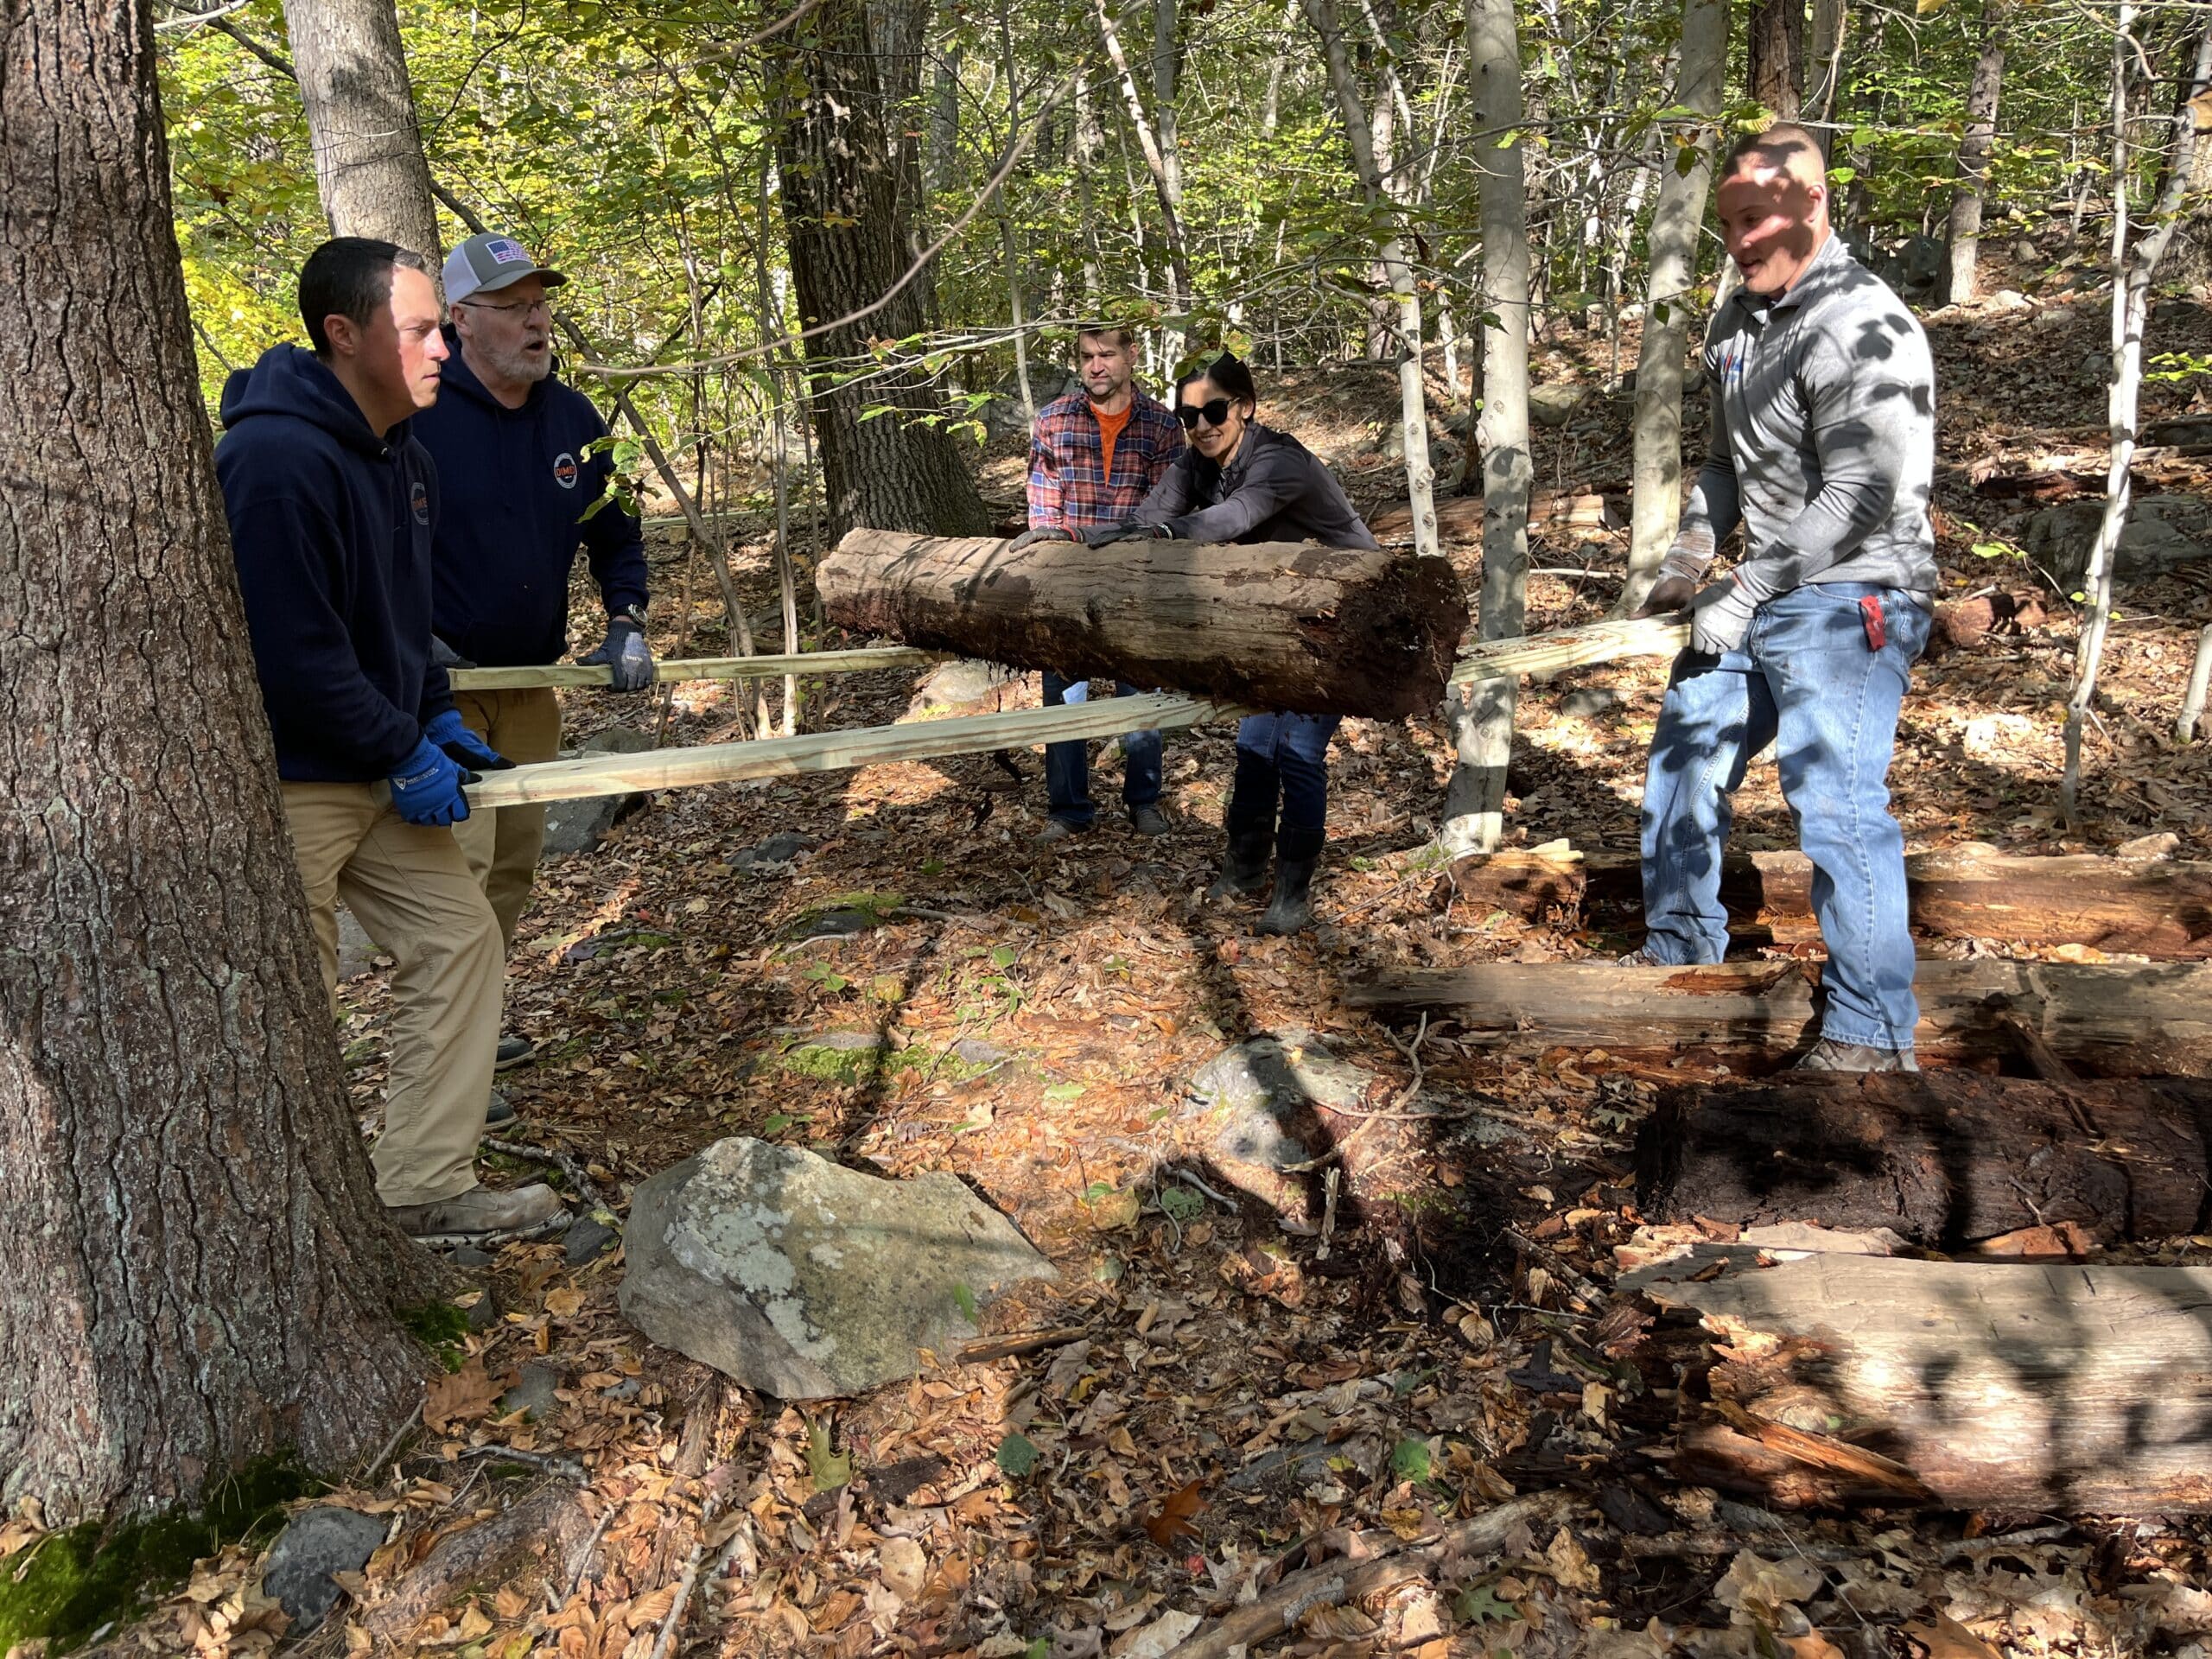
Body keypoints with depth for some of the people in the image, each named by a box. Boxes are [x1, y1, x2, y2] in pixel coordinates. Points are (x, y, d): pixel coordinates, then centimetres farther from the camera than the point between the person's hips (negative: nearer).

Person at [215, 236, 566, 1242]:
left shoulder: (401, 459, 9)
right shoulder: (277, 459, -23)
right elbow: (292, 653, -26)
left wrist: (437, 721, 10)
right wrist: (405, 757, -18)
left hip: (379, 769, 9)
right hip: (283, 781, -9)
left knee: (459, 938, 7)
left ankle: (424, 1189, 15)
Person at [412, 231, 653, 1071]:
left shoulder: (574, 419, 4)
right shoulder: (415, 413, -15)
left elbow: (615, 534, 16)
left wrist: (626, 624, 2)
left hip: (531, 681, 6)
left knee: (513, 863, 13)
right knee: (458, 860, -12)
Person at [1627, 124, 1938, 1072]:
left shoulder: (1862, 329, -17)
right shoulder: (1737, 324, 13)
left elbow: (1857, 499, -23)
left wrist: (1744, 595, -21)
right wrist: (1690, 558, 11)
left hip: (1847, 602, -10)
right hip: (1759, 599, 10)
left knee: (1835, 800, -13)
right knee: (1682, 761, 16)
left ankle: (1872, 1035, -4)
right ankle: (1680, 951, 34)